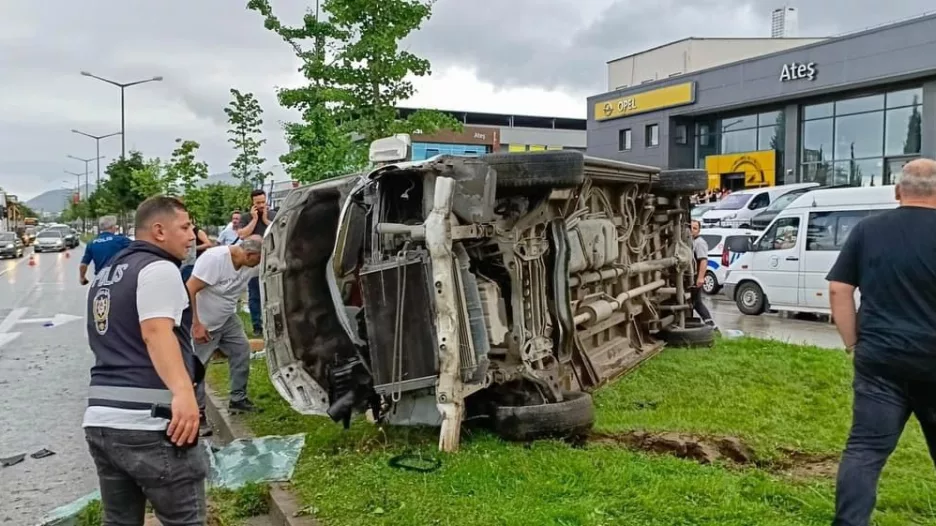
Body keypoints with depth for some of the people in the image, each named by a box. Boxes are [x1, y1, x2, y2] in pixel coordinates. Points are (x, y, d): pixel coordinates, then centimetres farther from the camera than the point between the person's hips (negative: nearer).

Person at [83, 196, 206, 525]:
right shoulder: (158, 268, -9)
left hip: (100, 421, 9)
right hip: (150, 426, -9)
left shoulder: (105, 275, 20)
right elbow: (156, 332, -26)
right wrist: (183, 391, -39)